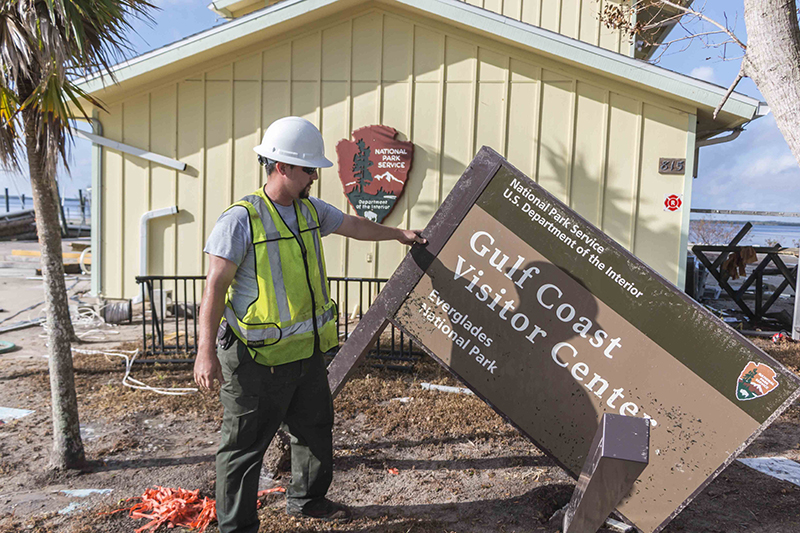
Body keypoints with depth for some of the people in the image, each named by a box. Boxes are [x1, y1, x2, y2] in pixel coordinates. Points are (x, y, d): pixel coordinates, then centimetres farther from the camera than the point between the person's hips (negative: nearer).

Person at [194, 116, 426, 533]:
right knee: (245, 444, 6)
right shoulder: (241, 220, -17)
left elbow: (354, 226, 23)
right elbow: (215, 286, -18)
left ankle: (307, 499, 46)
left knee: (315, 428, 23)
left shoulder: (311, 211, 6)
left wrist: (398, 234, 34)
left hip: (307, 350, 8)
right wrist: (206, 352, -22)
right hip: (258, 358, -8)